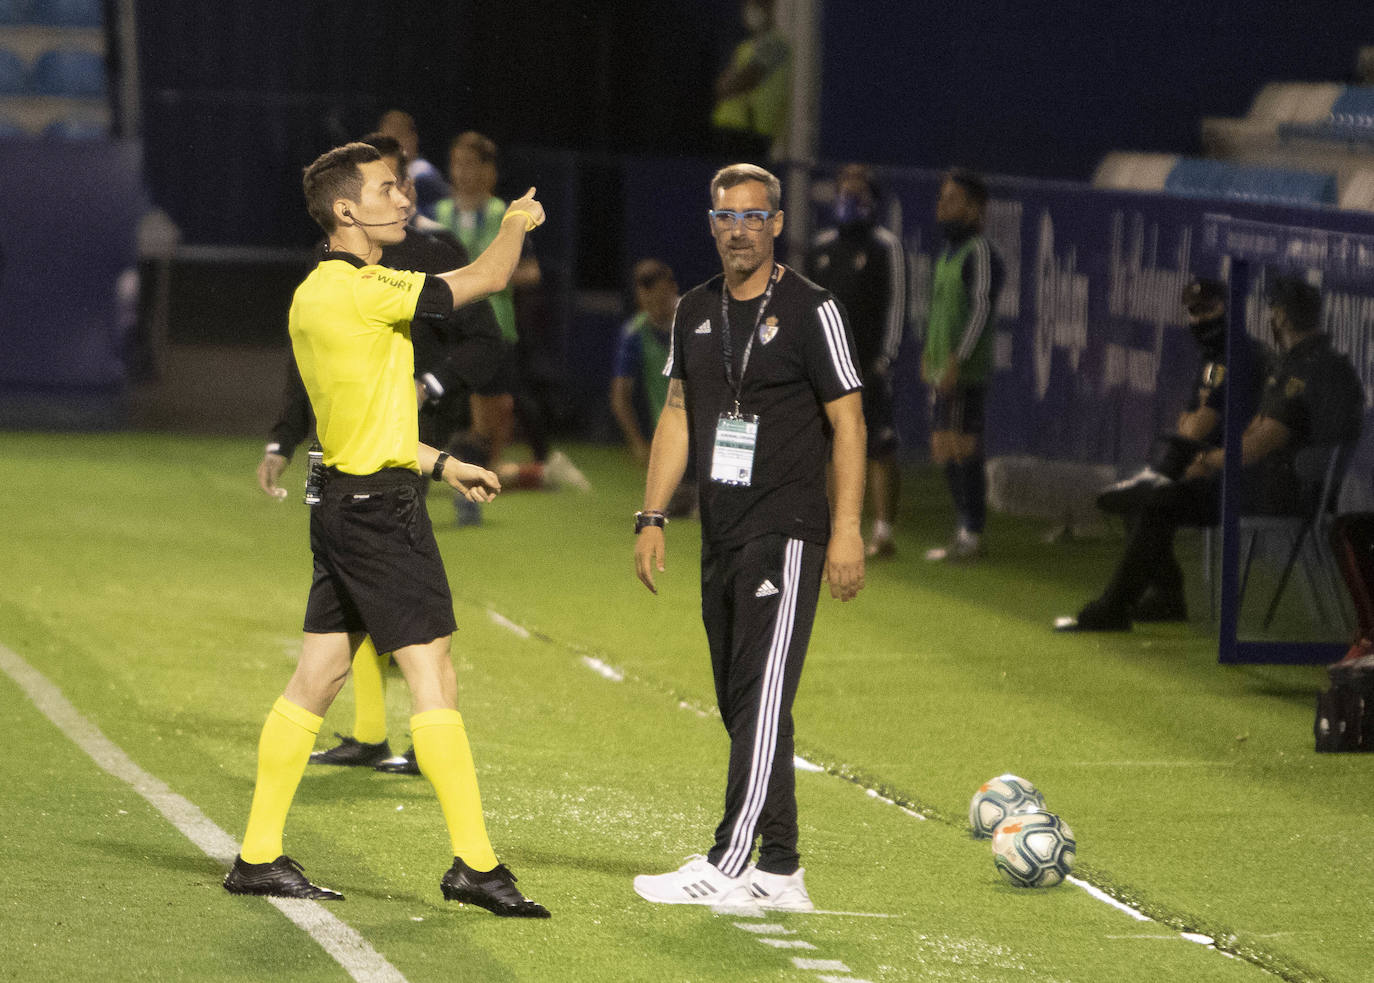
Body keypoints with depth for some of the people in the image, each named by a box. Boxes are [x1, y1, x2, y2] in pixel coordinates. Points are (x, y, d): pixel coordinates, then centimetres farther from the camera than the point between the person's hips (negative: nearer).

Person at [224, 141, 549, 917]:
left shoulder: (315, 293, 14)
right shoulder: (362, 290, -17)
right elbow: (486, 279, -15)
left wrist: (443, 465, 23)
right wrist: (516, 225, 5)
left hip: (345, 499, 10)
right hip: (380, 506, -10)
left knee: (317, 678, 11)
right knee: (434, 677, -8)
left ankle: (260, 855, 14)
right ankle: (474, 862, -7)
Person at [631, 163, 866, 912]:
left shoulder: (810, 310, -5)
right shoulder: (695, 311, 13)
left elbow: (847, 420, -6)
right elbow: (676, 417, 18)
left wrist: (847, 530, -12)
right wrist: (651, 518, 11)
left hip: (788, 533, -7)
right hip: (721, 534, 7)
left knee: (762, 700, -11)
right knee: (741, 706, 7)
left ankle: (727, 865, -14)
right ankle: (779, 871, 11)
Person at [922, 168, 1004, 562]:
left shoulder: (980, 253, -11)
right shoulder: (948, 253, 19)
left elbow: (982, 309, -18)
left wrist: (957, 360, -23)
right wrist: (928, 357, 22)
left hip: (965, 371, -10)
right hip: (942, 372, 10)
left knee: (963, 449, -9)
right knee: (944, 450, 11)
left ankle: (972, 534, -4)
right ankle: (964, 532, 18)